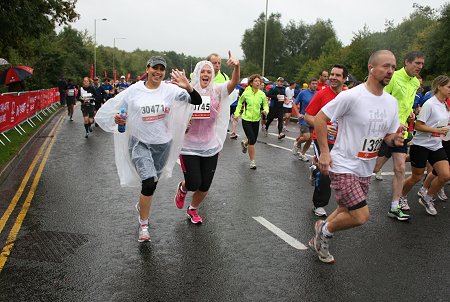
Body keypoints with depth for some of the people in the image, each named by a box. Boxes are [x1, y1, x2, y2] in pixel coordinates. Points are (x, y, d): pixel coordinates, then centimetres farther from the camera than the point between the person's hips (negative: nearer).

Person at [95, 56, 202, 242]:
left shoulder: (170, 90, -7)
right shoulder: (134, 91, -5)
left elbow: (197, 101, -13)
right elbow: (112, 108, 4)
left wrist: (188, 87, -32)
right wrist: (116, 118, -18)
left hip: (162, 144, 2)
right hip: (140, 143, -2)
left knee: (152, 182, 19)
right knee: (149, 183, -19)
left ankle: (142, 204, 53)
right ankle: (143, 225, 0)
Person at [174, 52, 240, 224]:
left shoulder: (217, 91, -5)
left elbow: (234, 82, -22)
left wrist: (237, 66, -42)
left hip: (211, 147, 2)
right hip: (189, 146, -2)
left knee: (205, 186, 10)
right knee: (193, 184, -6)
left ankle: (193, 210, 41)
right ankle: (182, 189, 33)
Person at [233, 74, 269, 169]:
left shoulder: (262, 94, -3)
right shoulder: (246, 93, -8)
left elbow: (265, 104, 7)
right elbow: (240, 103, 8)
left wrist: (265, 110, -14)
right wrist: (237, 113, 2)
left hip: (256, 120, 3)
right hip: (246, 119, -3)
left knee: (253, 140, 13)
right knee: (252, 140, -12)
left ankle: (244, 143, 51)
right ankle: (252, 161, 3)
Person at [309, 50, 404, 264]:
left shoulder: (392, 102, 5)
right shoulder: (351, 96, -17)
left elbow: (389, 136, 13)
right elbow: (320, 118, -13)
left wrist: (395, 139, -12)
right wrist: (324, 152, -17)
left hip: (365, 170, 8)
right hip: (343, 166, -8)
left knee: (346, 211, 18)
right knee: (361, 216, -13)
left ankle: (319, 240, 41)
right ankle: (324, 229, 15)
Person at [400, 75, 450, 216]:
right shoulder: (430, 104, -16)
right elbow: (418, 126, -19)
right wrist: (437, 130, -22)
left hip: (436, 146, 7)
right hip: (421, 145, -7)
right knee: (416, 177, 3)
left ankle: (427, 198, 16)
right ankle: (401, 197, 28)